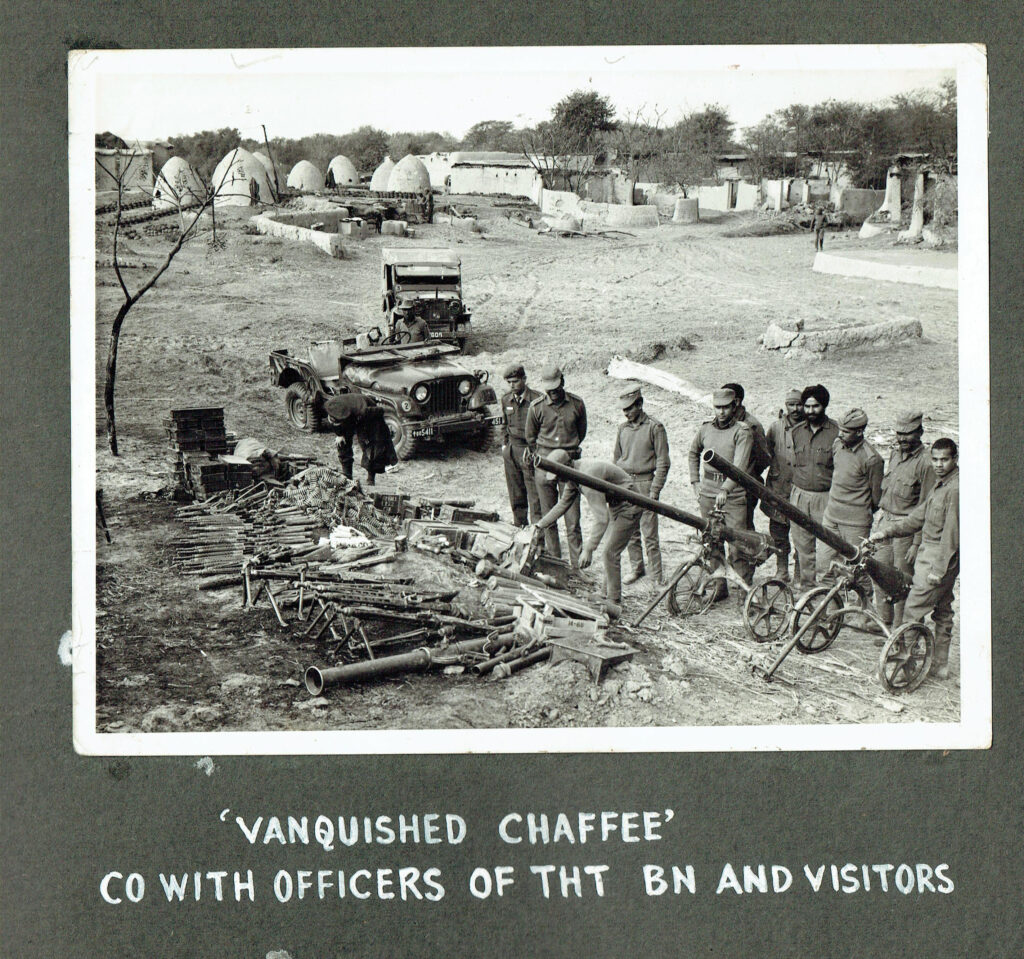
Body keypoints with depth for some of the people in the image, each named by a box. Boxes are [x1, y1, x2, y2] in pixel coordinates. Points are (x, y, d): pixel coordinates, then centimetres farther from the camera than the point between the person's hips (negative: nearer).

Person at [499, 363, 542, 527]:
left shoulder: (537, 399, -10)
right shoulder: (506, 400, 8)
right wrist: (504, 445, 13)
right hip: (512, 450, 5)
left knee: (534, 492, -7)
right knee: (516, 493, 11)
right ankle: (519, 524, 22)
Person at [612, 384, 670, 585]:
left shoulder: (654, 428, -5)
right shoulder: (623, 428, 11)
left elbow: (663, 463, -6)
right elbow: (616, 459, 19)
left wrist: (654, 491, -11)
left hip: (645, 483, -5)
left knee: (649, 534, -6)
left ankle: (656, 575, 1)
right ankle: (637, 568, 23)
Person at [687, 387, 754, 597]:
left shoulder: (742, 432, -8)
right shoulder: (706, 428, 8)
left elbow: (739, 465, -19)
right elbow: (693, 453, 27)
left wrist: (725, 489, -32)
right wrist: (695, 481, 18)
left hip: (733, 494, -5)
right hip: (708, 492, 5)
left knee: (737, 545, -9)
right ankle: (720, 586, 17)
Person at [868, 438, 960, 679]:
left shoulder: (956, 489, -18)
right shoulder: (940, 485, 14)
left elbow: (951, 534, -21)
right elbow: (917, 519, 18)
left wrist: (938, 569, -21)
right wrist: (884, 532, 12)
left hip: (938, 559, -10)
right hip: (933, 558, 10)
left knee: (913, 609, -6)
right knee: (942, 612, 15)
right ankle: (940, 665, 22)